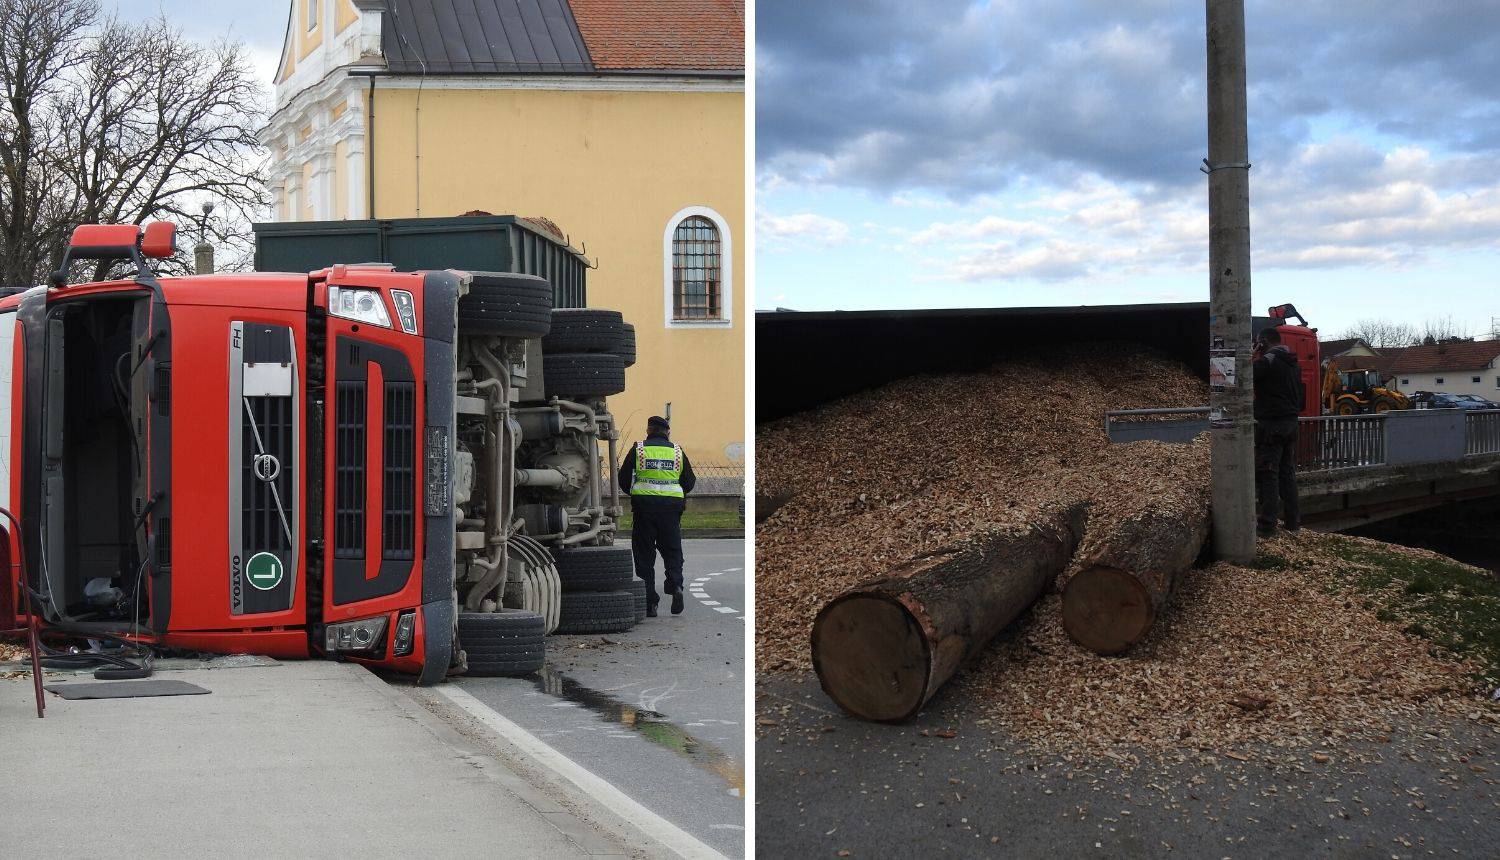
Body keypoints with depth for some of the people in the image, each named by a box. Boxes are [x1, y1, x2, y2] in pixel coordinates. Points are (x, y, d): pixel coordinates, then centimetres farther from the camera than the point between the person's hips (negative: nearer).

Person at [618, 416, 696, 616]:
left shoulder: (638, 449, 3)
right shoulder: (677, 451, 9)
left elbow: (623, 479, 6)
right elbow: (690, 482, 11)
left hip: (644, 504, -1)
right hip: (672, 506, 1)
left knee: (644, 554, 5)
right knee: (672, 550, 12)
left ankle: (649, 603, 1)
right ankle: (675, 585, -14)